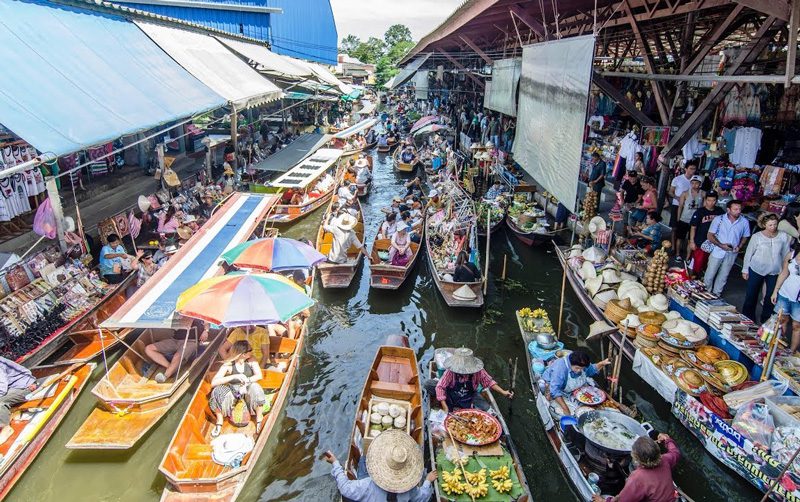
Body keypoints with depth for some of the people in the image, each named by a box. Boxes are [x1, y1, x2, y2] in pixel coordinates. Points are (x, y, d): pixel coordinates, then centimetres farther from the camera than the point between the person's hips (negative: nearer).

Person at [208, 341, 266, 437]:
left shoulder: (251, 361, -9)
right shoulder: (228, 365, -16)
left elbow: (259, 375, -17)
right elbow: (213, 382, -26)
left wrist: (247, 381, -33)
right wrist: (234, 376, -35)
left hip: (247, 389, 0)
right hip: (233, 391, 0)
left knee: (255, 388, -35)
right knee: (217, 392, -31)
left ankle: (259, 420, -17)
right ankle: (219, 422, -10)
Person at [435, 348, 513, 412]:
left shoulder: (478, 371, -21)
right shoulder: (450, 372, -28)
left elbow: (489, 382, -8)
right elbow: (440, 387, -25)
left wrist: (503, 392, -17)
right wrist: (445, 407, -31)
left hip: (470, 396, 3)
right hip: (453, 397, -2)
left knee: (486, 408, -12)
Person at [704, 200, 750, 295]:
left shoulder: (744, 222, -7)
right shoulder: (719, 219, -12)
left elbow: (745, 237, 8)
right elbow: (710, 235, -8)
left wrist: (739, 247, -11)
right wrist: (721, 245, -20)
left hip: (731, 254, 2)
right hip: (717, 251, -2)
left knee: (723, 276, 16)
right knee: (709, 275, 6)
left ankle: (716, 294, 33)